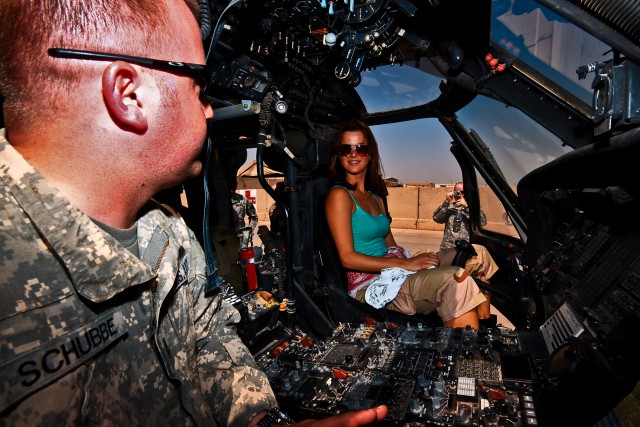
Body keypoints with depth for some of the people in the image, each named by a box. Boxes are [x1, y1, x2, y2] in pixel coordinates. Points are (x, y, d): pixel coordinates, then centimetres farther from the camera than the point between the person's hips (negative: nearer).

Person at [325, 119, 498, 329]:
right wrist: (405, 263, -16)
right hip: (370, 286, -8)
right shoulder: (339, 195, -8)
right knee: (454, 279, -27)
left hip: (390, 272, 9)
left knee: (476, 253, 0)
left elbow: (391, 248, 15)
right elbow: (348, 258, -15)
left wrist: (413, 260, -6)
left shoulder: (375, 197, 18)